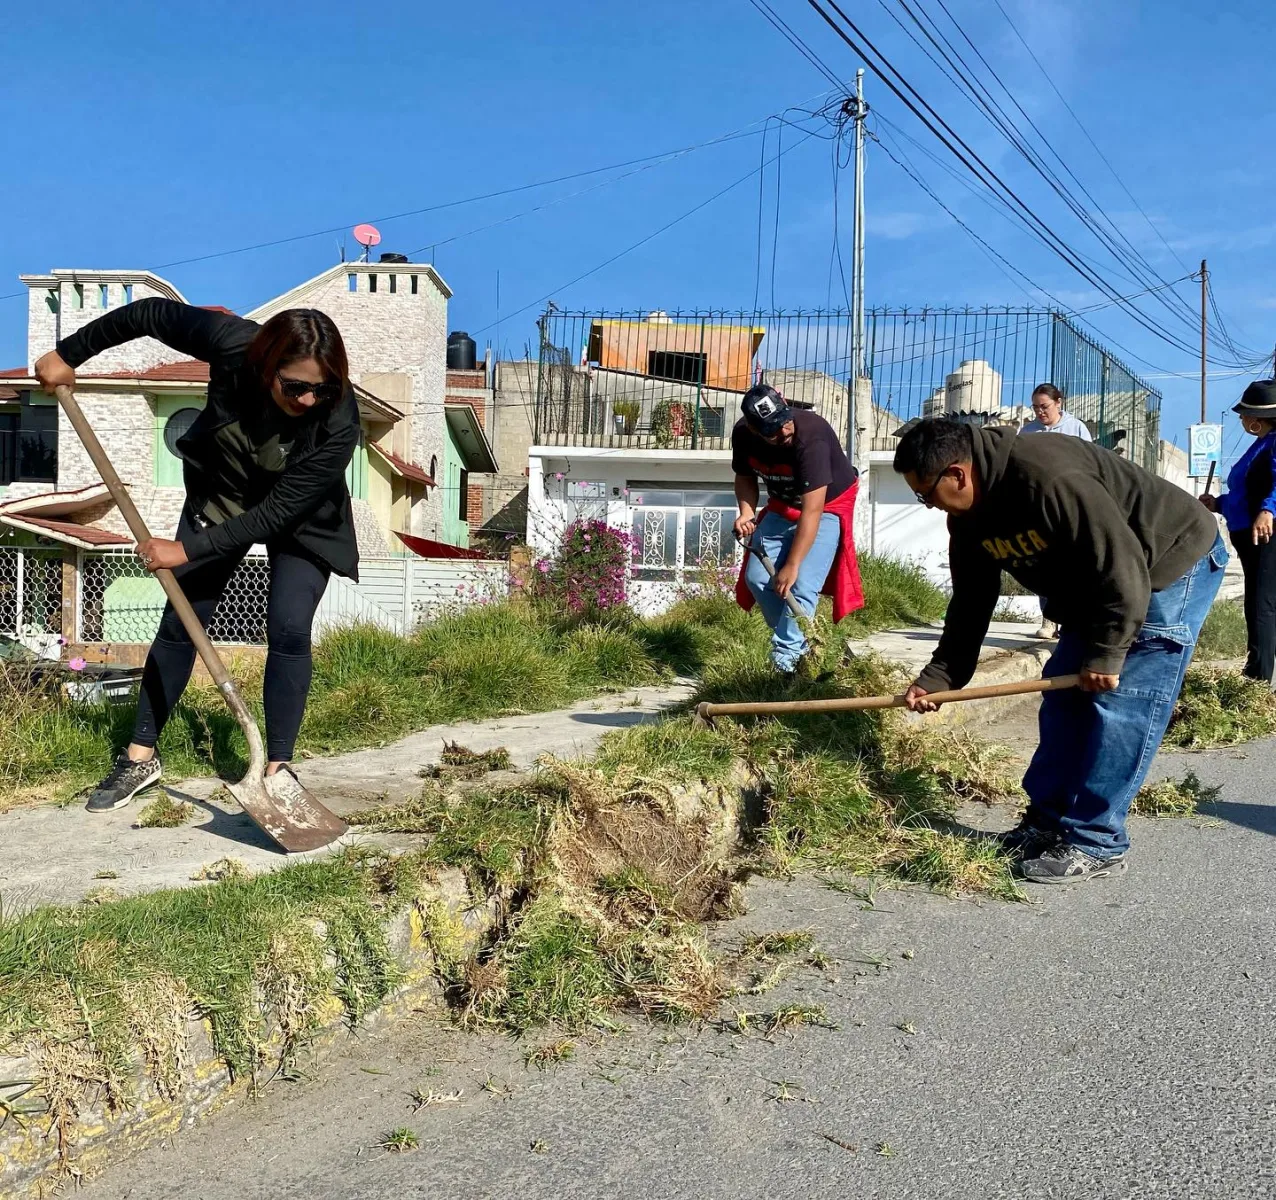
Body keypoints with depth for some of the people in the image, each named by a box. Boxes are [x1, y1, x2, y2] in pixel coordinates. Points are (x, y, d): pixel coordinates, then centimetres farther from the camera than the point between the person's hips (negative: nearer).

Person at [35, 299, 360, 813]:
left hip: (300, 518, -2)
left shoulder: (338, 424, -37)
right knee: (180, 620, 2)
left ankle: (278, 768, -2)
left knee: (289, 630, -16)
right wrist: (68, 352, -7)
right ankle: (140, 756, 14)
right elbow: (152, 313, -13)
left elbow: (277, 513, -32)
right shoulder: (232, 343, -31)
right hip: (221, 494, 3)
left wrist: (189, 550, -30)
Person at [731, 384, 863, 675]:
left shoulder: (811, 438, -37)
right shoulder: (743, 434, -18)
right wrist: (747, 513, -17)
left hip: (827, 506, -6)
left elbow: (812, 511, -36)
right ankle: (799, 648, 14)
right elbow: (745, 477, 4)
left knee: (802, 587, -20)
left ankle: (784, 660, -11)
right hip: (782, 506, 6)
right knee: (757, 578, -2)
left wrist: (792, 566, -34)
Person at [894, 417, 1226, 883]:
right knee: (1064, 697, 6)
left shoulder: (1050, 478, -35)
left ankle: (1096, 843, -3)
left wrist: (1106, 653, -25)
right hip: (1094, 585, 9)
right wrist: (939, 676, -1)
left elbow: (1123, 566, -32)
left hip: (1172, 565, -9)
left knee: (1119, 706, -11)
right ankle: (1048, 822, 16)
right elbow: (970, 603, 5)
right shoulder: (969, 519, -4)